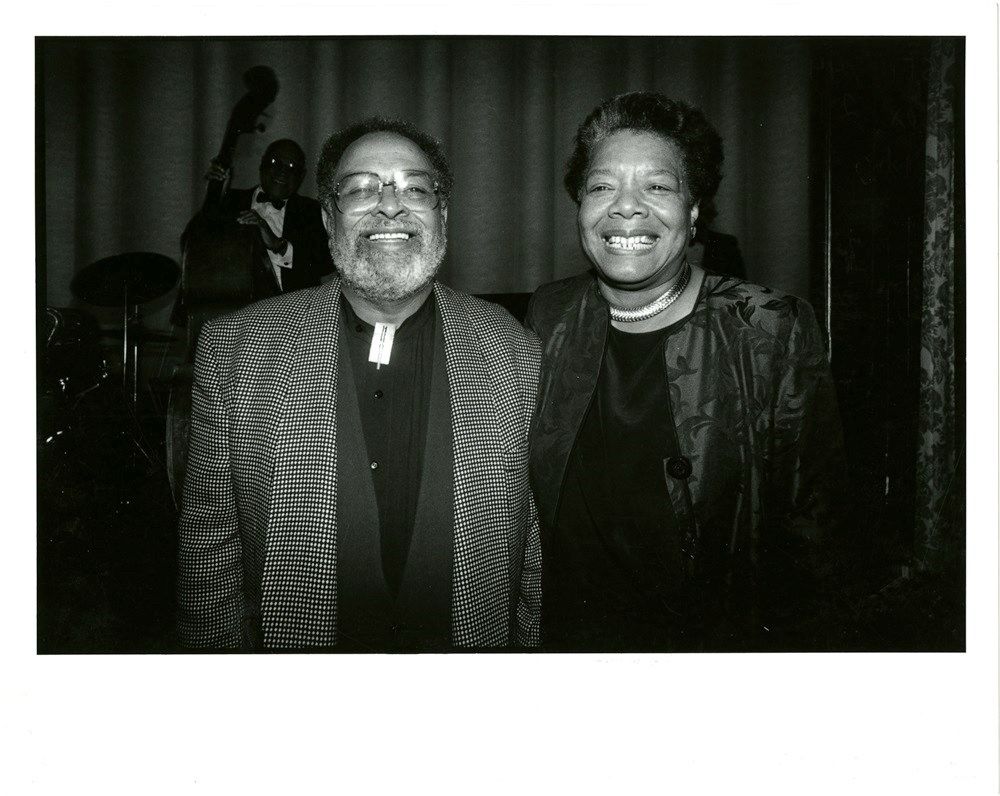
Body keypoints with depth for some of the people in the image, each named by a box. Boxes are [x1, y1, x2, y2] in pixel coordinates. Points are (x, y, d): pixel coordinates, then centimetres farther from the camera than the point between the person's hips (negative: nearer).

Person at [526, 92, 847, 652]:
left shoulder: (777, 333, -16)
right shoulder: (547, 320, -6)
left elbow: (808, 519, -11)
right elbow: (531, 496, 5)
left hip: (721, 641, -2)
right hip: (572, 638, 3)